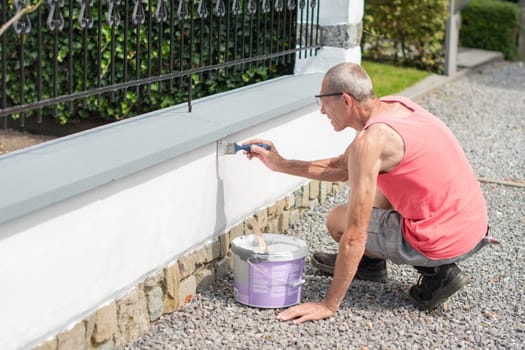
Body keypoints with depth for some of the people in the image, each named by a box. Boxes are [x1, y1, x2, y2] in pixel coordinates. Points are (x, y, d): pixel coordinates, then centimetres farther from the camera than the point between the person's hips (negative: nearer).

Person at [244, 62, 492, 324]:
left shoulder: (370, 140, -20)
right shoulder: (394, 105, 6)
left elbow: (355, 235, -20)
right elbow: (342, 168, 19)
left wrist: (329, 305, -13)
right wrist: (281, 164, 19)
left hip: (443, 243, -9)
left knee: (337, 220, 7)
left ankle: (435, 273, 5)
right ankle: (369, 262, 37)